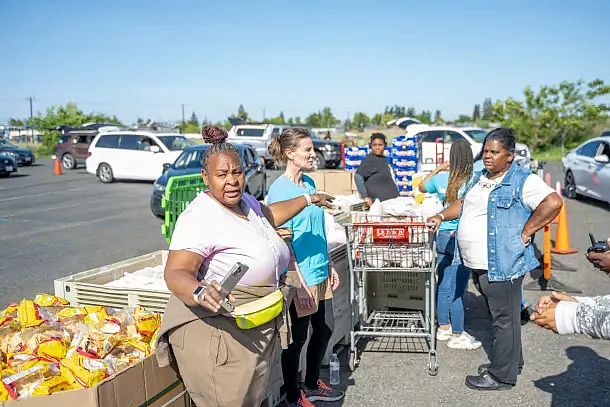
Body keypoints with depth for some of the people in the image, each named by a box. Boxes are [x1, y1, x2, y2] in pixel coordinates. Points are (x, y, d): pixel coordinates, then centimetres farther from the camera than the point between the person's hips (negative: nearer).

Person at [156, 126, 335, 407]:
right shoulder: (199, 217, -21)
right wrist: (200, 292, -49)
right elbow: (176, 273, -29)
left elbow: (269, 214, 29)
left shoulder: (245, 201, 7)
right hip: (217, 330, -9)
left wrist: (308, 200, 35)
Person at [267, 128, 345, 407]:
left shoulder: (310, 183, 8)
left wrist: (329, 266, 17)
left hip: (319, 274, 8)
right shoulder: (279, 189, -17)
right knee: (297, 338, 7)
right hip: (299, 278, -8)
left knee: (324, 330, 18)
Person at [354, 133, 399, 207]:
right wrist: (365, 197, -24)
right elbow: (358, 176, -21)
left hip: (392, 201, 9)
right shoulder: (370, 160, -12)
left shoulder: (383, 159, 15)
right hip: (381, 203, -9)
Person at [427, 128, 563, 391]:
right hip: (479, 264, 9)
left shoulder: (522, 181, -12)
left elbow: (553, 202, -23)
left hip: (501, 264, -8)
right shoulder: (479, 177, 14)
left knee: (504, 319, 3)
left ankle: (502, 376, 14)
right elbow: (464, 202, 27)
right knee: (500, 316, 20)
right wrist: (441, 216, 13)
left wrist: (526, 231, -20)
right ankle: (512, 362, 36)